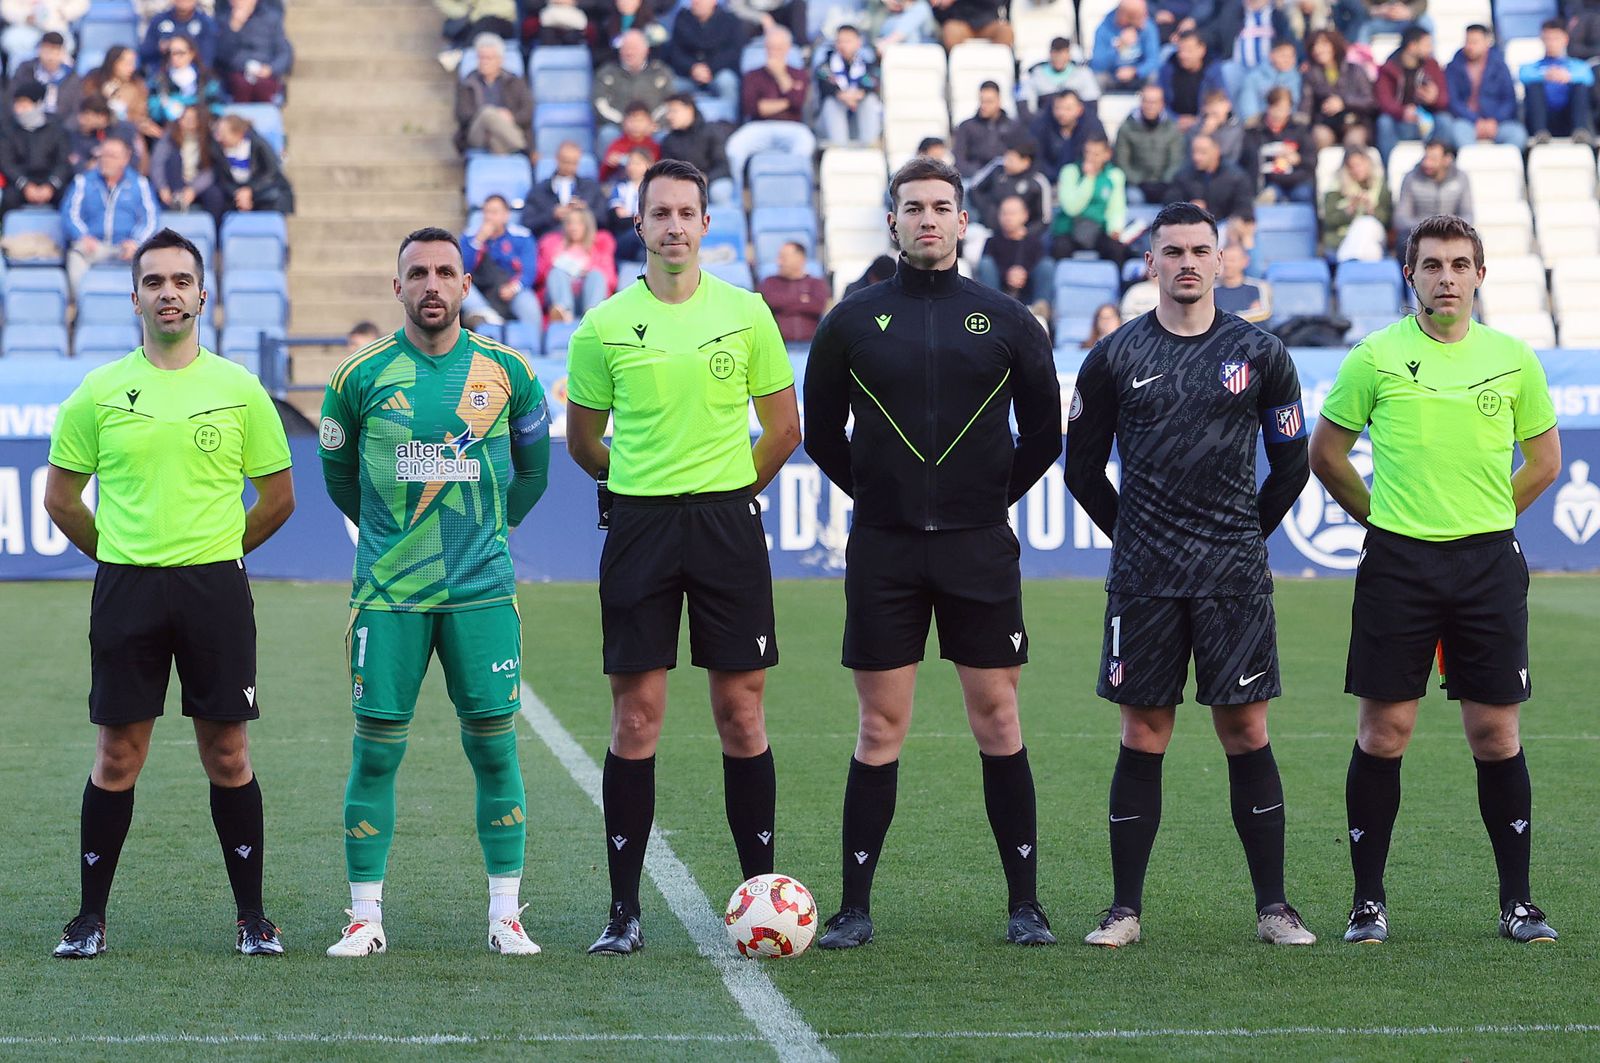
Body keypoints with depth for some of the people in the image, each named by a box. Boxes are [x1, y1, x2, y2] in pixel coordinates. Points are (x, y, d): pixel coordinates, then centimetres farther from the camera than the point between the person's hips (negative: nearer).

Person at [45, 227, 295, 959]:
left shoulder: (239, 390, 3)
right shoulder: (99, 393, 3)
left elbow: (277, 496, 11)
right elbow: (60, 496, 12)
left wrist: (216, 549, 12)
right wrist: (118, 553, 11)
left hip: (215, 588, 0)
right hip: (126, 590, 0)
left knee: (227, 754, 2)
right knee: (117, 755, 2)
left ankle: (253, 916, 10)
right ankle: (91, 917, 10)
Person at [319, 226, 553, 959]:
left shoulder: (506, 372, 3)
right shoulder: (362, 376, 0)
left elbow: (532, 468, 19)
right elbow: (338, 473, 15)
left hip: (481, 591, 1)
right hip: (388, 594, -1)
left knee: (493, 745, 0)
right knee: (376, 749, -2)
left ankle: (506, 914, 8)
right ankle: (365, 917, 6)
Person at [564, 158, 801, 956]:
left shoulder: (746, 313, 3)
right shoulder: (604, 327, 1)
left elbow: (784, 426, 12)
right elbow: (582, 442, 13)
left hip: (727, 523, 0)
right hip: (639, 525, 0)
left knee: (740, 712, 2)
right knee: (636, 718, -1)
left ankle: (761, 892, 11)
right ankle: (624, 911, 4)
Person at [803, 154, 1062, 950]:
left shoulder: (1005, 321, 4)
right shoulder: (853, 322, 4)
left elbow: (1043, 431, 11)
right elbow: (822, 433, 13)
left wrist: (993, 497, 9)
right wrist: (878, 495, 10)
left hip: (979, 549, 0)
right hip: (883, 553, 0)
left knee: (998, 725, 1)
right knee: (879, 732, 2)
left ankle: (1024, 905, 8)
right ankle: (855, 908, 8)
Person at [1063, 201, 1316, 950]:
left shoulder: (1258, 354, 4)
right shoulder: (1115, 358, 4)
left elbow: (1291, 464, 12)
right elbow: (1083, 468, 12)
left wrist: (1244, 538, 12)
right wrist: (1135, 534, 12)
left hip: (1235, 578, 0)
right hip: (1143, 579, 0)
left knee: (1246, 733, 0)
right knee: (1143, 738, 2)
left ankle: (1273, 907, 5)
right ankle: (1125, 908, 8)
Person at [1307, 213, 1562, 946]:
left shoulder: (1513, 358, 5)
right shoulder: (1376, 357, 0)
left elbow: (1544, 460, 16)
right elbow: (1326, 453, 10)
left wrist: (1484, 518, 12)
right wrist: (1383, 516, 9)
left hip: (1488, 561, 1)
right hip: (1398, 562, -1)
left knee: (1496, 732, 1)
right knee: (1383, 731, -1)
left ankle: (1518, 902, 10)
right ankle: (1368, 900, 8)